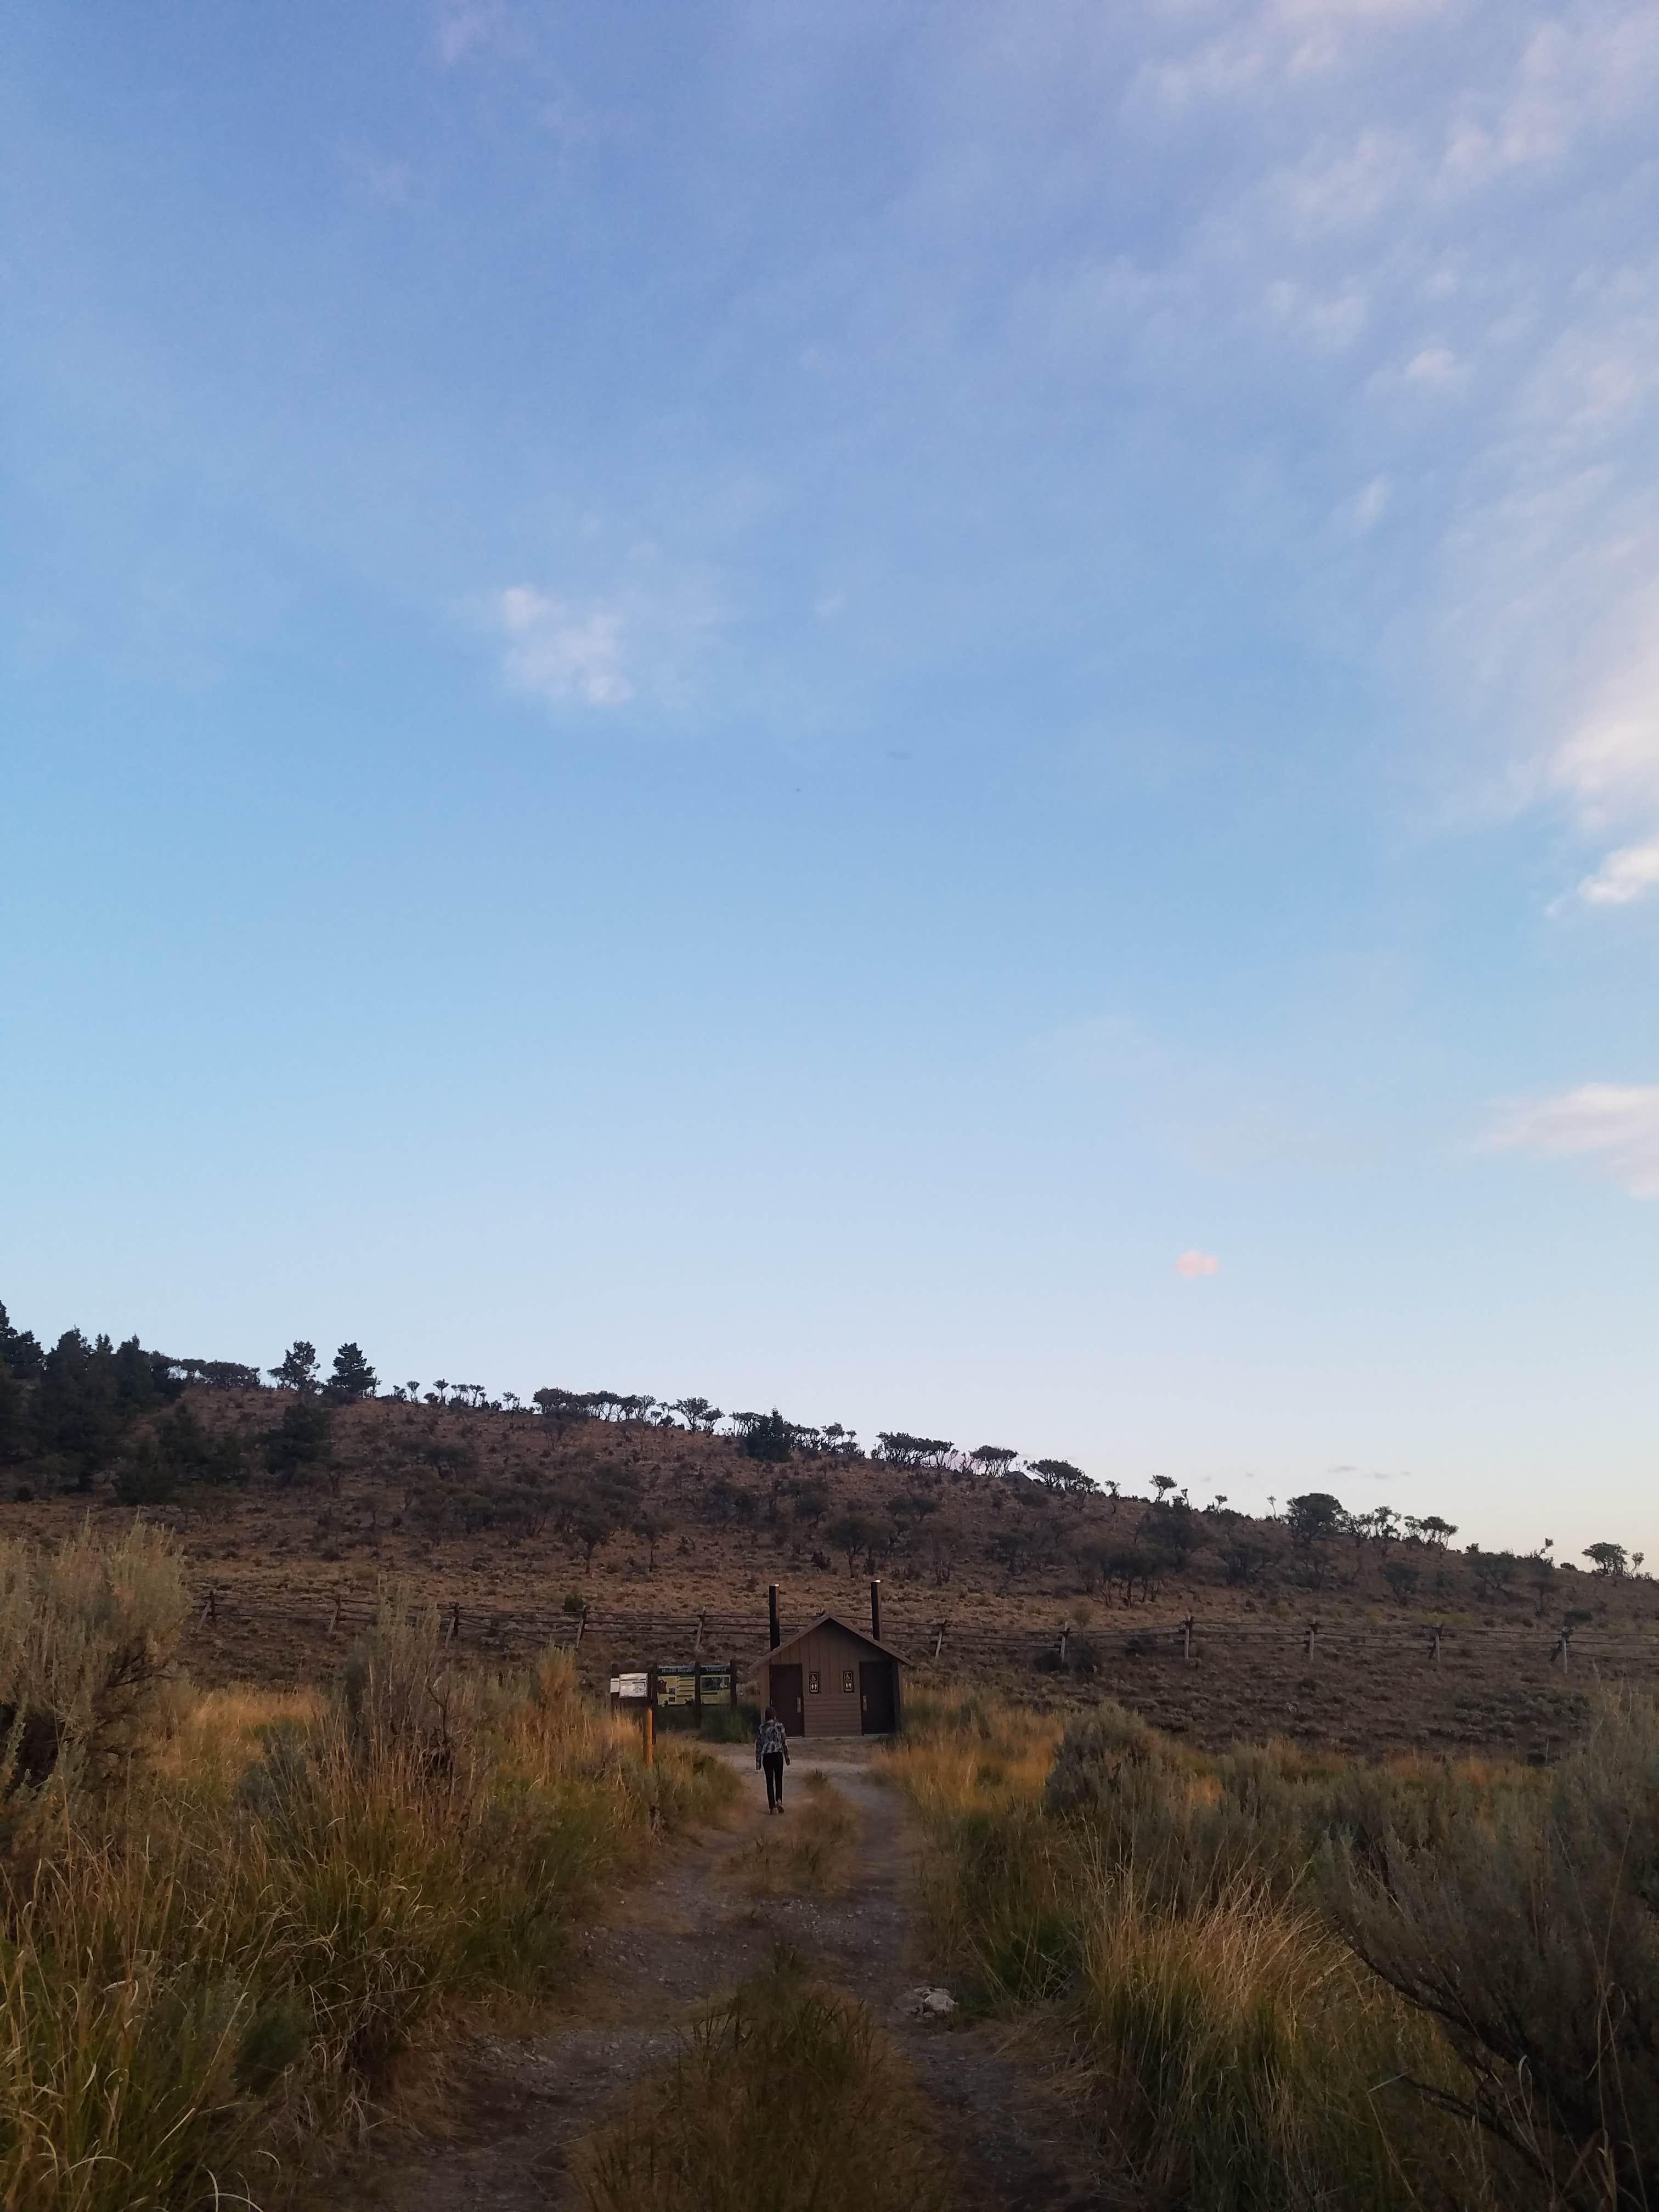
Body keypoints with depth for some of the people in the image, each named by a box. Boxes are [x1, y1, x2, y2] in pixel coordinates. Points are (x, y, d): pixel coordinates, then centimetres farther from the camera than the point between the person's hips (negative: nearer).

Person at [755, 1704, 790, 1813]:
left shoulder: (761, 1728, 0)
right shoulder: (780, 1726, -3)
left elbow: (758, 1744, 2)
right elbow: (785, 1742, 0)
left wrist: (758, 1760, 9)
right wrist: (787, 1756, 10)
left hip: (766, 1756, 1)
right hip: (778, 1755, -1)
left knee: (770, 1781, 7)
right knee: (779, 1779, 15)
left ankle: (772, 1806, 3)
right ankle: (779, 1800, -6)